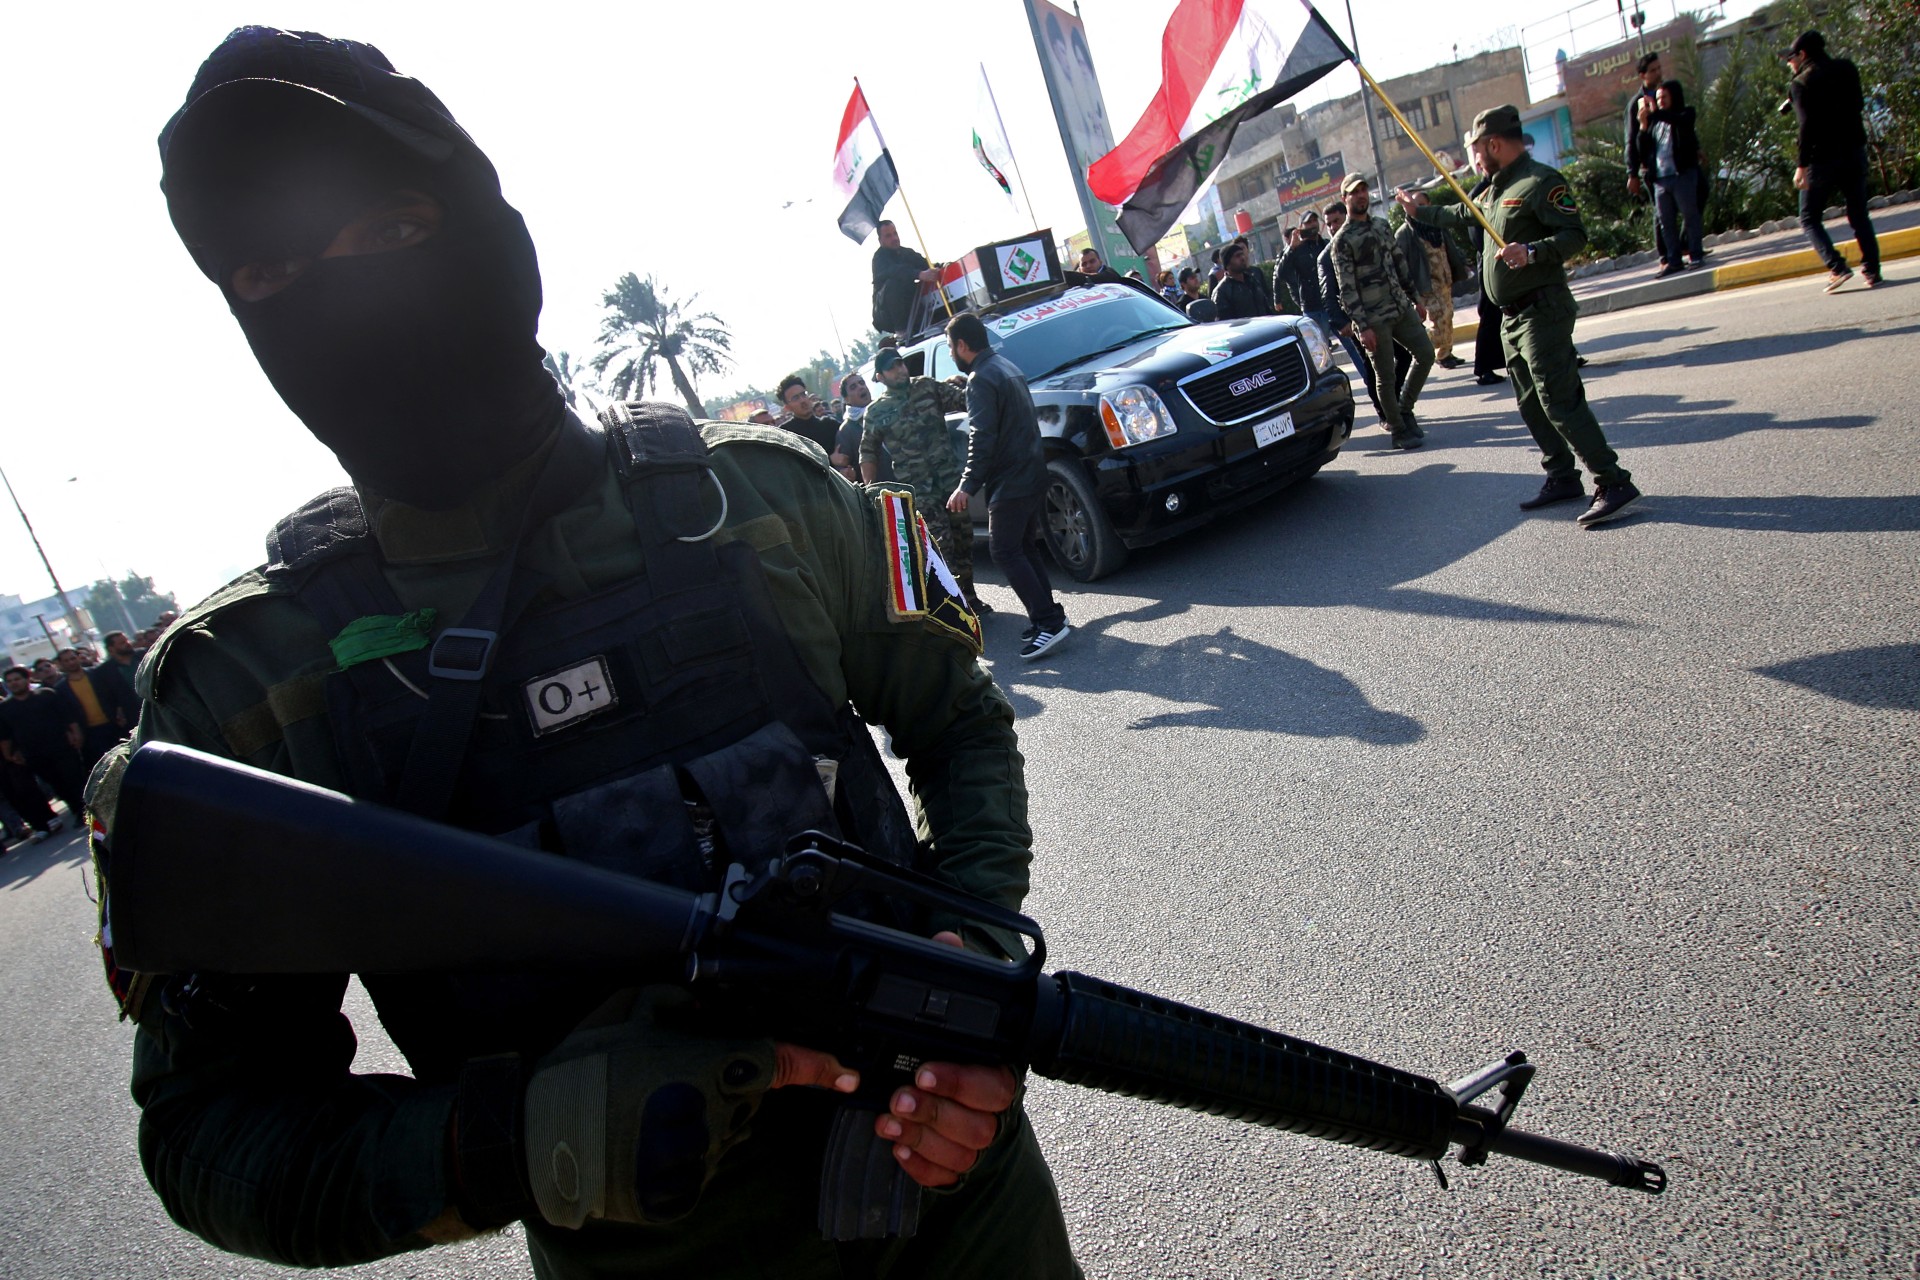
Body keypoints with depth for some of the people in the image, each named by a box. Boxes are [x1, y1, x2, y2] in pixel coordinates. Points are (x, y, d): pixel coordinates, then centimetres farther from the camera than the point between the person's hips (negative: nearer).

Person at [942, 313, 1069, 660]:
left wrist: (968, 486, -25)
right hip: (1033, 475, 10)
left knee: (1005, 551, -7)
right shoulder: (1007, 366, 16)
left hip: (1010, 482, -10)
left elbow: (982, 439, -23)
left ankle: (1048, 621, -11)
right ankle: (1046, 617, 18)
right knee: (1024, 548, 15)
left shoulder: (981, 379, -14)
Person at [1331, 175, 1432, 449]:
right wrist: (1362, 327, -18)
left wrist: (1416, 299, 18)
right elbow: (1347, 288, -13)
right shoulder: (1342, 240, -8)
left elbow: (1400, 263, 20)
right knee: (1385, 376, -1)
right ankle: (1398, 430, 12)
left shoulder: (1381, 225, 13)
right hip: (1374, 318, -7)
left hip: (1402, 308, 7)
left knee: (1425, 354, 4)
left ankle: (1404, 410, 21)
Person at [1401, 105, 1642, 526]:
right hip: (1512, 317, 10)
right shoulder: (1497, 190, 18)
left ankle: (1613, 483, -13)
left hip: (1542, 312, -10)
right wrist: (1419, 211, 47)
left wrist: (1532, 251, -36)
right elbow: (1459, 214, 37)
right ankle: (1562, 478, 22)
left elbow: (1575, 234, -20)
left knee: (1559, 399, -15)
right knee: (1532, 404, 12)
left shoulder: (1541, 182, -12)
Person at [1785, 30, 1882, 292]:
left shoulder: (1803, 82, -9)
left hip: (1823, 158, -6)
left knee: (1810, 218, 3)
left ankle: (1837, 267, -14)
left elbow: (1807, 125, -18)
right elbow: (1858, 106, 19)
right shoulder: (1847, 70, 10)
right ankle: (1872, 271, 6)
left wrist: (1802, 164, -19)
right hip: (1855, 151, 6)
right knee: (1859, 214, 12)